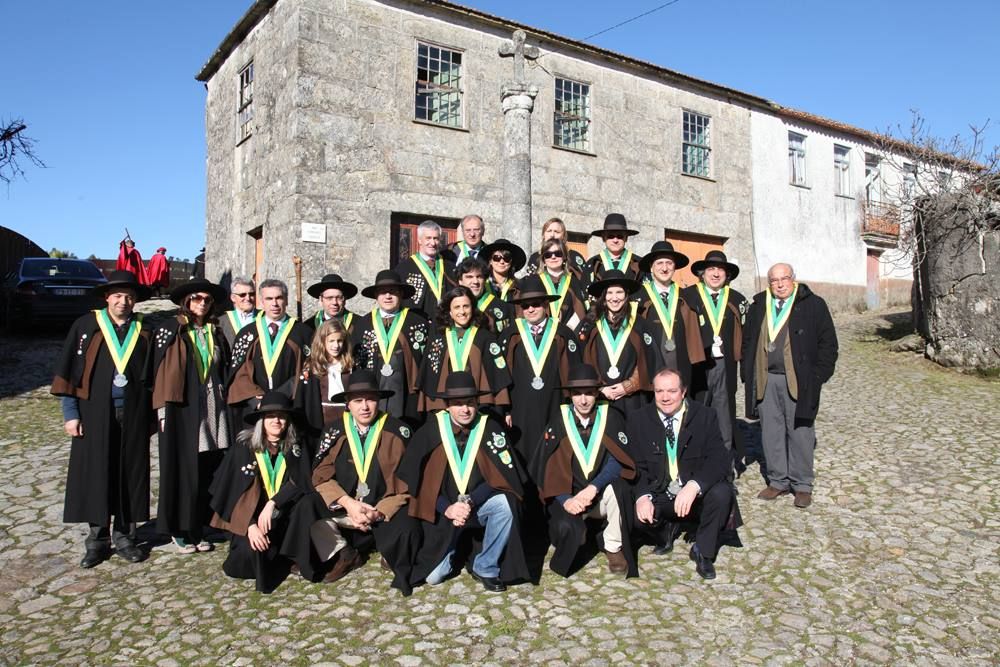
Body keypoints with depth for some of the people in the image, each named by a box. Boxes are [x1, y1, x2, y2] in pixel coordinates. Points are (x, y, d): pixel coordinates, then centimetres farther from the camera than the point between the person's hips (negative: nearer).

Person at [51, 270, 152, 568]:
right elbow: (68, 371, 1)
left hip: (133, 415, 1)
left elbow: (153, 376, 6)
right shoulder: (86, 326, 1)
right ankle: (98, 539, 18)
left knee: (130, 474, 7)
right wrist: (70, 414, -4)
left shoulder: (144, 331, 5)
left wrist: (151, 417, 3)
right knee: (94, 474, 5)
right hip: (95, 413, -1)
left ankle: (124, 536, 21)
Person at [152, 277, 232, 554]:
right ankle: (179, 531, 14)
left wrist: (223, 405, 11)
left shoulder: (215, 332, 12)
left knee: (207, 470, 6)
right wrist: (163, 409, -8)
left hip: (212, 411, 4)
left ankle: (197, 527, 18)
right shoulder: (169, 330, -2)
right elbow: (160, 371, -4)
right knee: (181, 471, 1)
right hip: (182, 410, -4)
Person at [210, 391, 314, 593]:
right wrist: (250, 525, -22)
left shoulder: (295, 449, 3)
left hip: (283, 520, 3)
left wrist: (273, 504, -24)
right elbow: (232, 491, -9)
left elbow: (301, 485, -7)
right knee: (250, 551, -29)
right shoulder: (243, 448, -4)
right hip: (247, 519, -2)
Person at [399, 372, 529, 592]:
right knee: (433, 576, -9)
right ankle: (453, 547, 27)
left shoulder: (490, 428, -11)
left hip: (480, 505, 0)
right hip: (443, 511, 0)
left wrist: (471, 502, -26)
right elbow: (417, 478, -10)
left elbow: (504, 474, -15)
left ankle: (486, 568, -10)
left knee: (504, 503, -32)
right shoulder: (431, 429, -10)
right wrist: (446, 508, -20)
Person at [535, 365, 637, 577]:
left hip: (601, 493, 0)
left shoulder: (611, 417, -7)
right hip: (569, 494, 0)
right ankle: (575, 536, 11)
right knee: (566, 528, -29)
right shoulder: (558, 420, -5)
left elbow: (617, 461, -16)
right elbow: (547, 467, -8)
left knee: (614, 487, -33)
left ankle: (613, 546, -7)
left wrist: (593, 488, -29)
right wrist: (565, 499, -21)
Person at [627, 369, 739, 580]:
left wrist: (694, 486, -34)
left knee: (721, 493, -31)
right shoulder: (638, 420, -2)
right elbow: (635, 466, -4)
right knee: (633, 516, -28)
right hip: (658, 496, 1)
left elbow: (719, 459, -16)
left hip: (697, 495, 0)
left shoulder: (705, 416, -5)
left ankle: (703, 551, -4)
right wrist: (643, 496, -24)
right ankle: (664, 530, 11)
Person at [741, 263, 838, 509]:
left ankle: (802, 485, 14)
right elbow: (748, 341, 15)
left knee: (799, 432, 1)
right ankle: (778, 480, 20)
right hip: (765, 380, 3)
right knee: (771, 433, 7)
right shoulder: (759, 306, 11)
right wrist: (748, 374, 8)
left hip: (798, 381, -3)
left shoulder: (813, 305, 1)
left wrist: (819, 375, -5)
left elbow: (828, 342, 1)